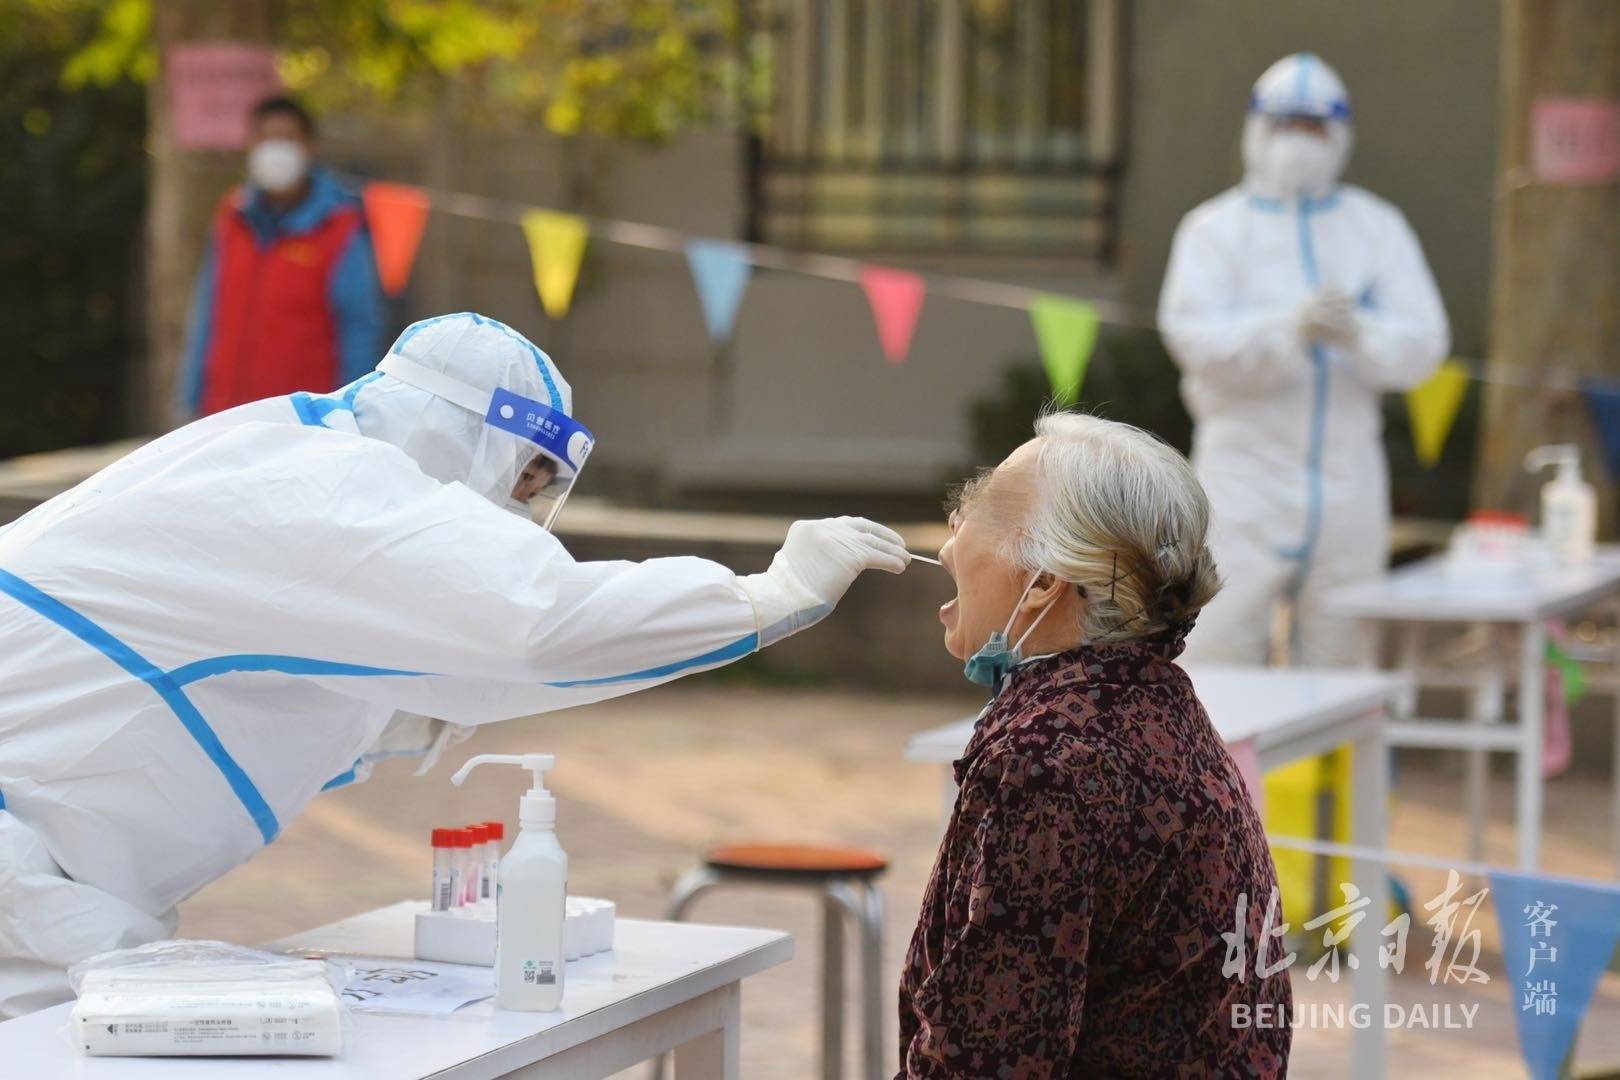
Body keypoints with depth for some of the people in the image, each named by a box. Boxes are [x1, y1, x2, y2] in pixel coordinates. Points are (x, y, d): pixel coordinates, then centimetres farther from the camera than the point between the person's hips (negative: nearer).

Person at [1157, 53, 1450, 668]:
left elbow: (1423, 344, 0)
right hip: (1244, 472, -3)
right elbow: (1194, 335, -12)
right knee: (1218, 653, -11)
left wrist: (1358, 335, -22)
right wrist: (1291, 329, -28)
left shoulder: (1378, 228, 11)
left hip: (1348, 476, 3)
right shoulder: (1213, 229, 4)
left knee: (1338, 661, 6)